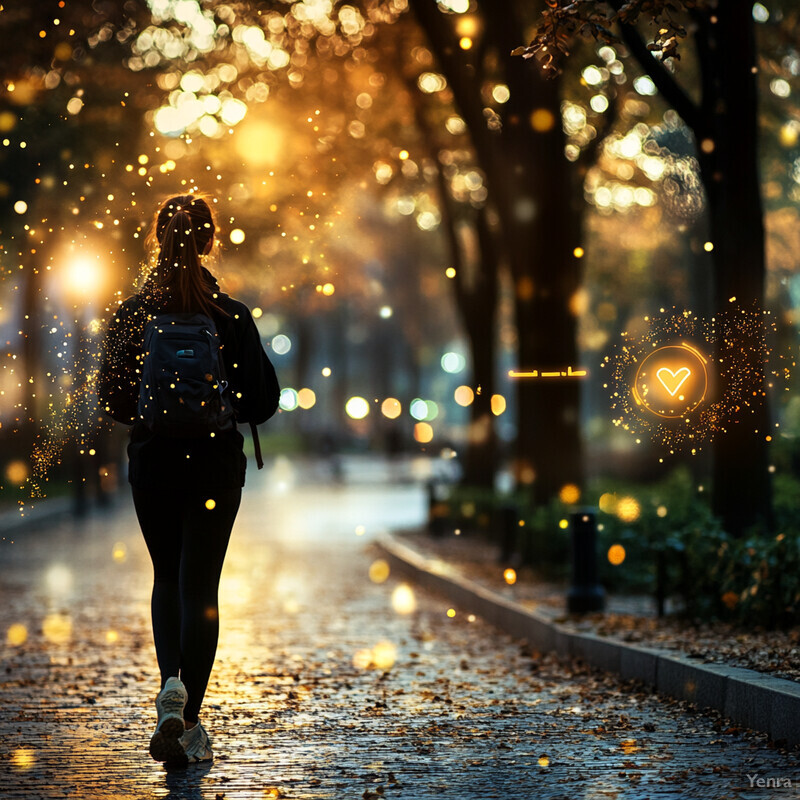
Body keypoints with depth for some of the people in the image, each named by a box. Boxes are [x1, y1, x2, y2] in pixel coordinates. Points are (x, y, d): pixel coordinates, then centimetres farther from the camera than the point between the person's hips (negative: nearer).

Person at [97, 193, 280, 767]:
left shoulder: (132, 314, -5)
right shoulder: (231, 316, -8)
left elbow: (112, 398, -2)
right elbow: (262, 401, -5)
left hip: (152, 462, 1)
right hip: (217, 465, -1)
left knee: (167, 580, 18)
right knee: (199, 586, 4)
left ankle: (172, 683, -4)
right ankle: (188, 721, 0)